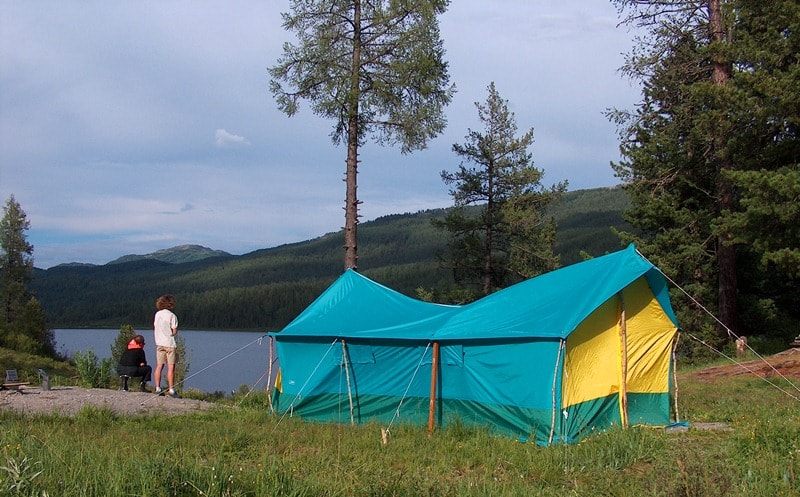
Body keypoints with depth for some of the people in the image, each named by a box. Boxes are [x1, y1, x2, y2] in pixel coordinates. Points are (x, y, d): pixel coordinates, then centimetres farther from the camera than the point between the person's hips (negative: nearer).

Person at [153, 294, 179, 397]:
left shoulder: (157, 314, 6)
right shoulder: (172, 316, -11)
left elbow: (154, 328, 14)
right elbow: (174, 331, -12)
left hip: (159, 343, 5)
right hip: (170, 343, -5)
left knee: (159, 366, 9)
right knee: (171, 367, -4)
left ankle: (157, 388, 9)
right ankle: (171, 389, -6)